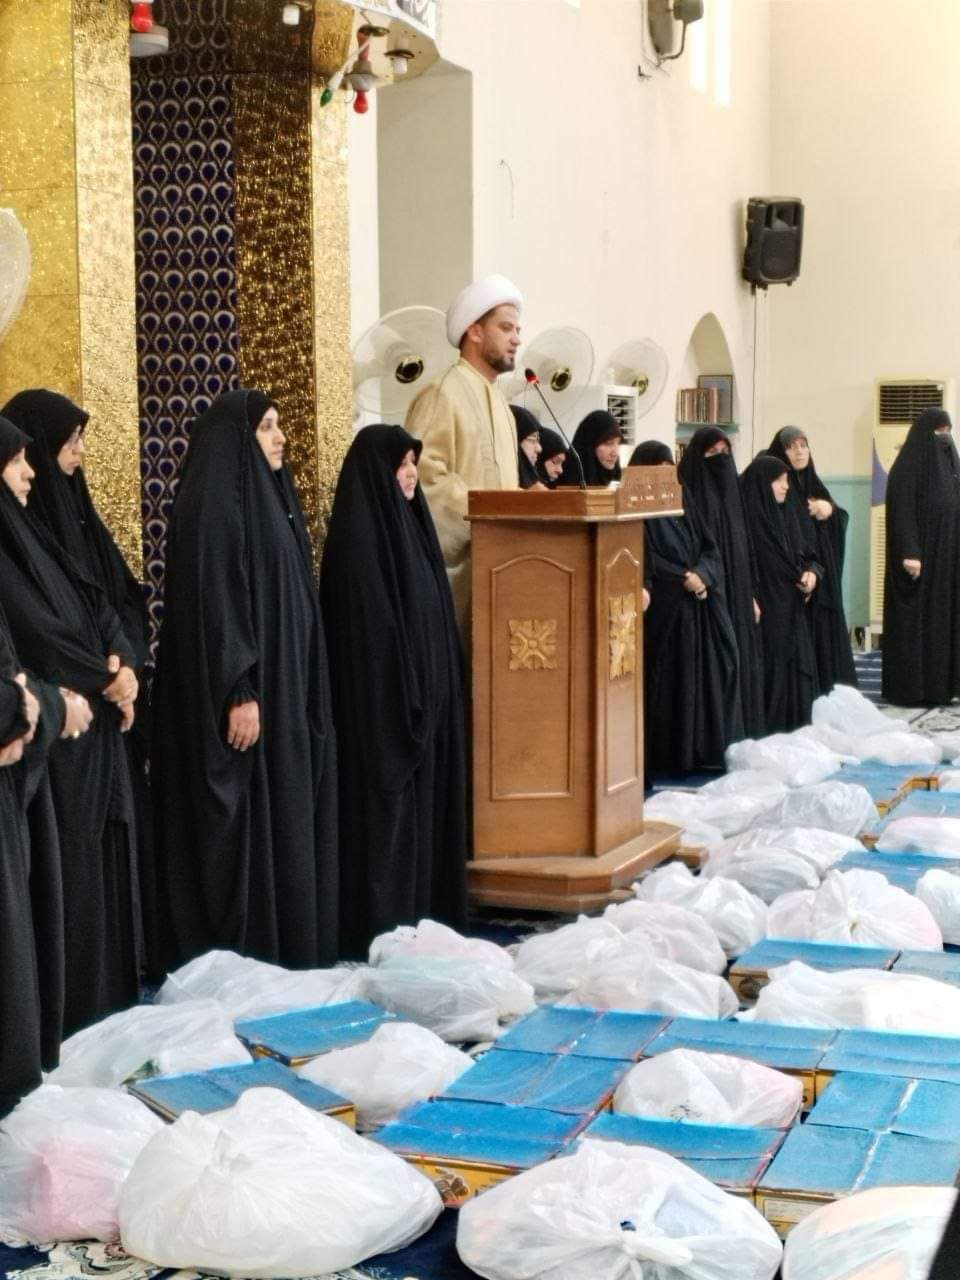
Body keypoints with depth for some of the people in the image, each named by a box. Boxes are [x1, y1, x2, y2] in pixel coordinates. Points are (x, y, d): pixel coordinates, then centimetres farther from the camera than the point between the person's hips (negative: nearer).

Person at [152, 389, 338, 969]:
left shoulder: (270, 499, 16)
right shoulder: (213, 504, -13)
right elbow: (212, 604, -19)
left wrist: (307, 693, 18)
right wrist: (239, 692, -24)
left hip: (289, 691, 10)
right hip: (246, 690, -10)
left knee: (289, 821, 10)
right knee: (247, 827, -5)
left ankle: (294, 955, 16)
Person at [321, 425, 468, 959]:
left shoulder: (408, 522, 12)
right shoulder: (358, 536, -15)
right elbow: (366, 628, -20)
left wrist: (435, 690, 15)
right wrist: (407, 695, -22)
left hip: (425, 693, 9)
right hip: (383, 696, -9)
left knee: (422, 802, 12)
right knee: (385, 807, -4)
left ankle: (422, 911, 20)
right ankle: (381, 925, 3)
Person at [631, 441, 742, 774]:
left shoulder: (683, 502, 14)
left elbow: (709, 549, 11)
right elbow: (645, 561, -10)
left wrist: (702, 575, -9)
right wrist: (684, 580, -13)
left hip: (701, 607, 6)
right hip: (665, 610, -6)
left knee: (715, 670, 1)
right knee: (670, 680, -6)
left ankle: (706, 750, 6)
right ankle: (670, 756, 0)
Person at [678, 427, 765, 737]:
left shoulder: (731, 490, 14)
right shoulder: (688, 493, -7)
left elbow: (744, 546, 17)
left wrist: (752, 594, 13)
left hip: (736, 596, 7)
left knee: (741, 663, 7)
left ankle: (742, 733, 13)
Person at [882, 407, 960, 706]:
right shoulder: (907, 467, -9)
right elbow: (902, 512, -16)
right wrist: (910, 553, -24)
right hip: (920, 556, -8)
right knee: (915, 621, -5)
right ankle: (909, 689, -2)